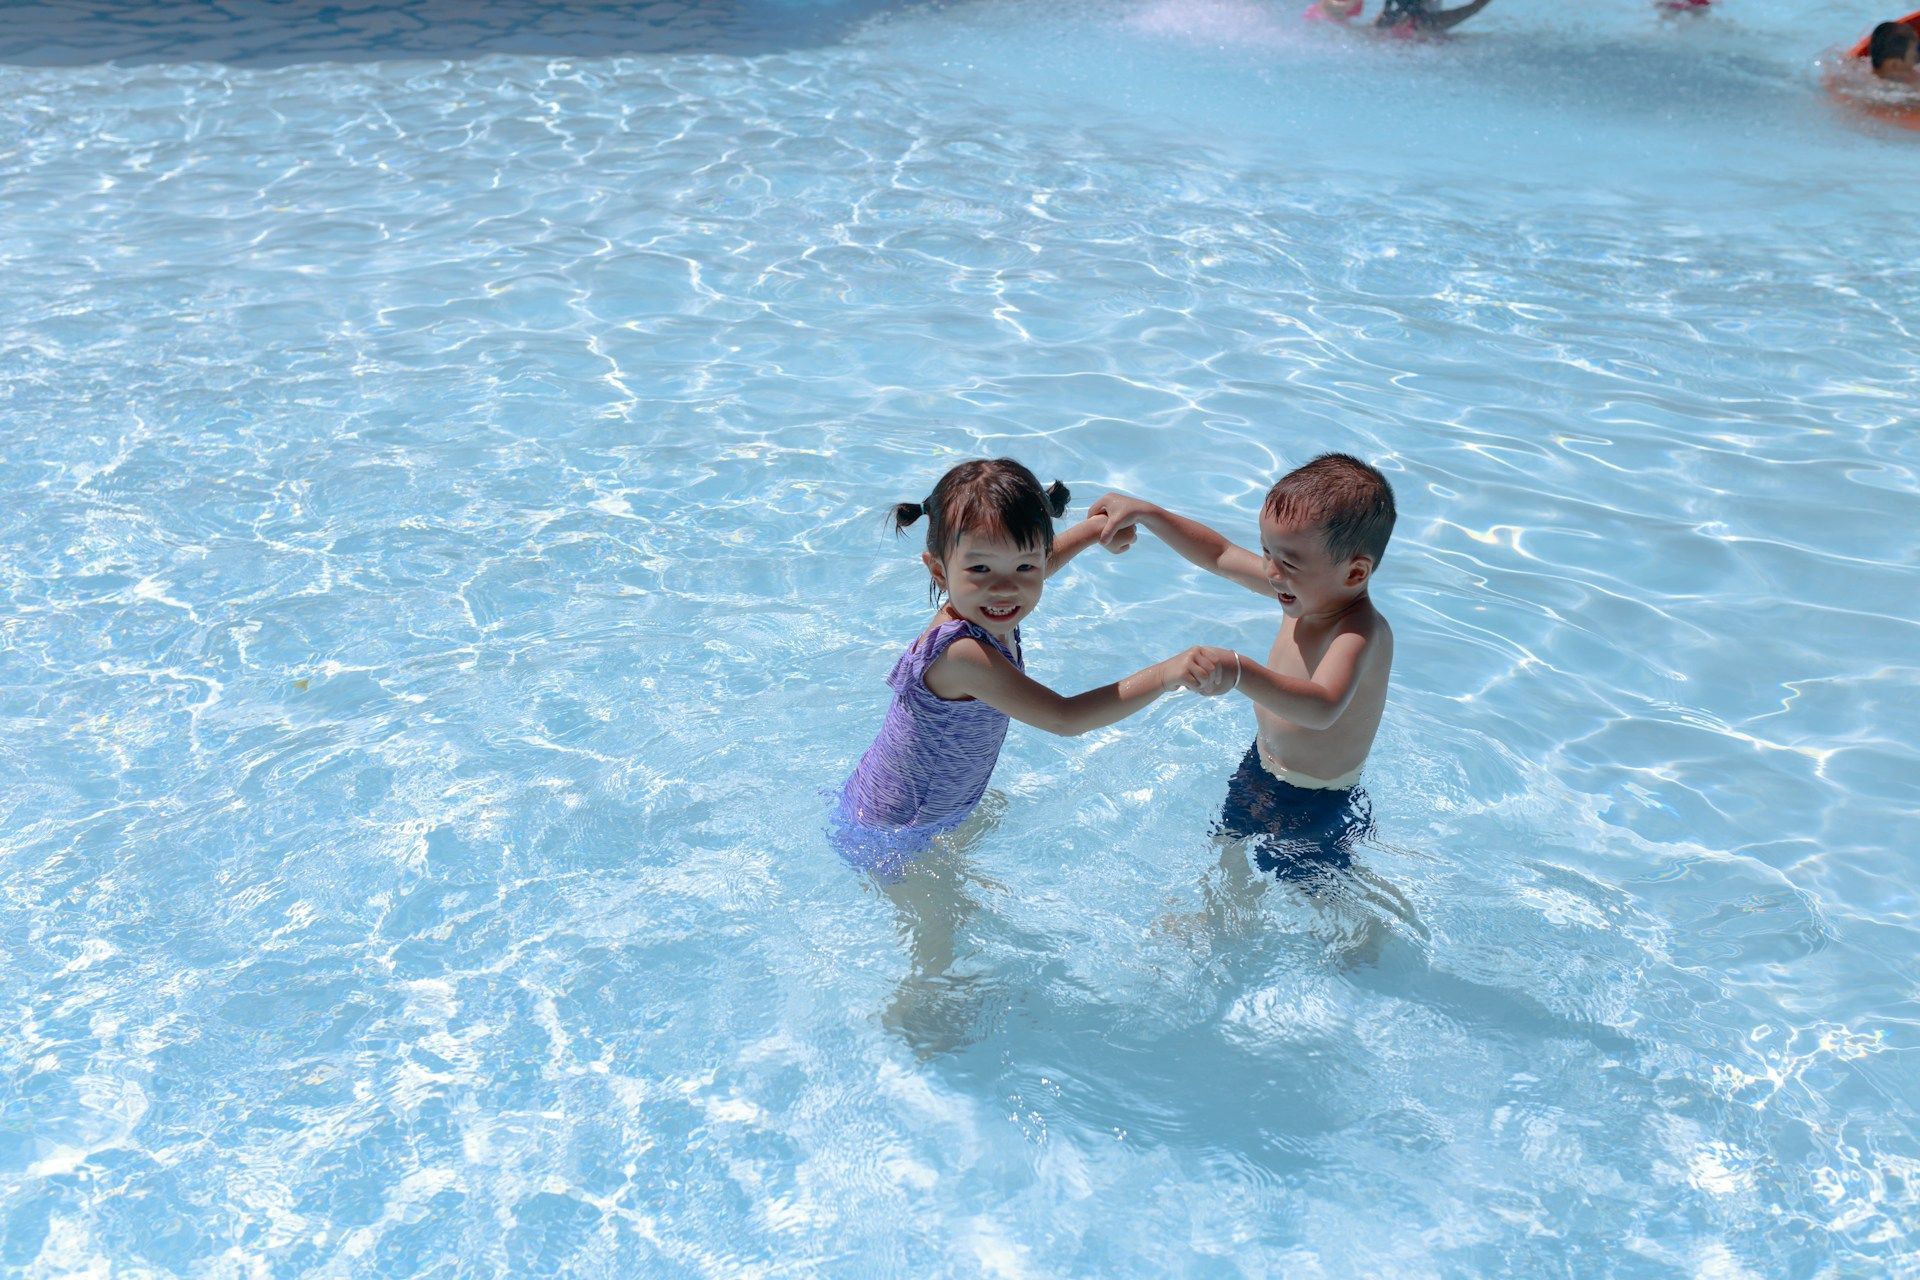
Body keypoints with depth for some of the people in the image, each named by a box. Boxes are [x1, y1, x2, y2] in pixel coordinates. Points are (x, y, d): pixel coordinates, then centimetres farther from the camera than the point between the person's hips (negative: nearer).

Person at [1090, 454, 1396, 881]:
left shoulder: (1360, 632, -37)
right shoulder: (1310, 589, -12)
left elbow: (1323, 707, -56)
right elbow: (1221, 555, 1)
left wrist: (1238, 671, -70)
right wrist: (1145, 513, -5)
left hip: (1317, 806, -7)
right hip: (1262, 766, 7)